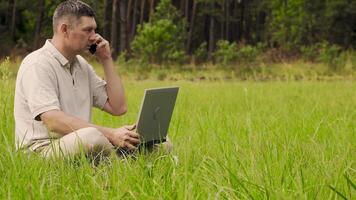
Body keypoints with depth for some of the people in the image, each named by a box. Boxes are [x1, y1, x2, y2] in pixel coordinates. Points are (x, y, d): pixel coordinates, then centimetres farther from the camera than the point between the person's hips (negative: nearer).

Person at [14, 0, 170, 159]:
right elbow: (53, 121, -25)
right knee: (92, 136, -39)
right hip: (41, 150, -7)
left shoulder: (81, 65, 17)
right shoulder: (38, 64, -11)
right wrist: (110, 134, -30)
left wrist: (106, 60, 9)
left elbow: (118, 108, 16)